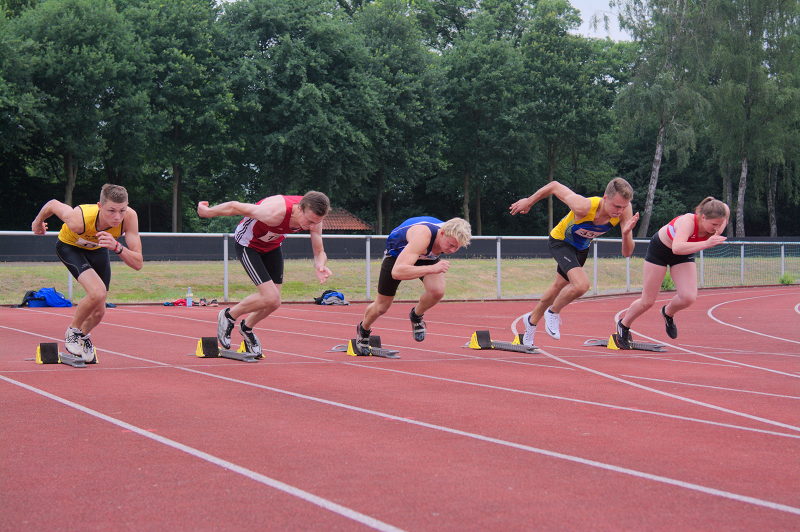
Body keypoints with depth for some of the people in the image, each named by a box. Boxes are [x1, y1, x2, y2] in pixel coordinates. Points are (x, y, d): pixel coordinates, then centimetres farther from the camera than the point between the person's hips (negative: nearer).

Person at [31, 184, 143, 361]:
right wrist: (37, 223, 1)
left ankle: (83, 334, 43)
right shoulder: (79, 220, -42)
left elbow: (138, 263, -35)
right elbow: (53, 204, -20)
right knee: (98, 292, -29)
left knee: (98, 312, 8)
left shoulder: (129, 217, -35)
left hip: (98, 249, 4)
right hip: (69, 246, -4)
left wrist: (116, 246, -53)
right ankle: (72, 331, -1)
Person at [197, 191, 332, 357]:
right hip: (247, 244, -6)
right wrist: (207, 211, -10)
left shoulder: (313, 216, -24)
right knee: (270, 298, -18)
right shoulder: (275, 213, -42)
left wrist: (319, 266, -36)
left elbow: (319, 251, -11)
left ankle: (247, 328, 35)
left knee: (273, 303, 4)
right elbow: (234, 207, -27)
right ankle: (228, 316, 7)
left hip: (272, 245, 6)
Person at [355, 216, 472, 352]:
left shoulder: (452, 237, -27)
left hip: (427, 257, 4)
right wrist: (432, 269, -64)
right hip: (397, 253, -4)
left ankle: (416, 316, 6)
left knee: (438, 291, -27)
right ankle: (364, 330, 44)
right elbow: (397, 272, -56)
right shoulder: (422, 236, -47)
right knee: (382, 307, 9)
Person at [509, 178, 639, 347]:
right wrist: (528, 201, -10)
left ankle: (532, 320, 51)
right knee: (581, 285, -28)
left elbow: (627, 253, -26)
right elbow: (555, 186, -25)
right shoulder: (583, 207, -42)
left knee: (559, 286, 25)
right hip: (560, 242, -6)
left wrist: (626, 233, -48)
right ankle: (553, 312, 2)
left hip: (582, 247, 6)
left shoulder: (624, 210, -29)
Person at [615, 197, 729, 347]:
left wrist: (720, 229, -17)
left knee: (689, 297, -15)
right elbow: (677, 248, -59)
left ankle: (668, 313, 20)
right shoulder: (688, 221, -42)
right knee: (648, 301, 2)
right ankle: (624, 325, 30)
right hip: (660, 248, -5)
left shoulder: (712, 226, -25)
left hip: (683, 255, 5)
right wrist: (706, 244, -67)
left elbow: (725, 208, -1)